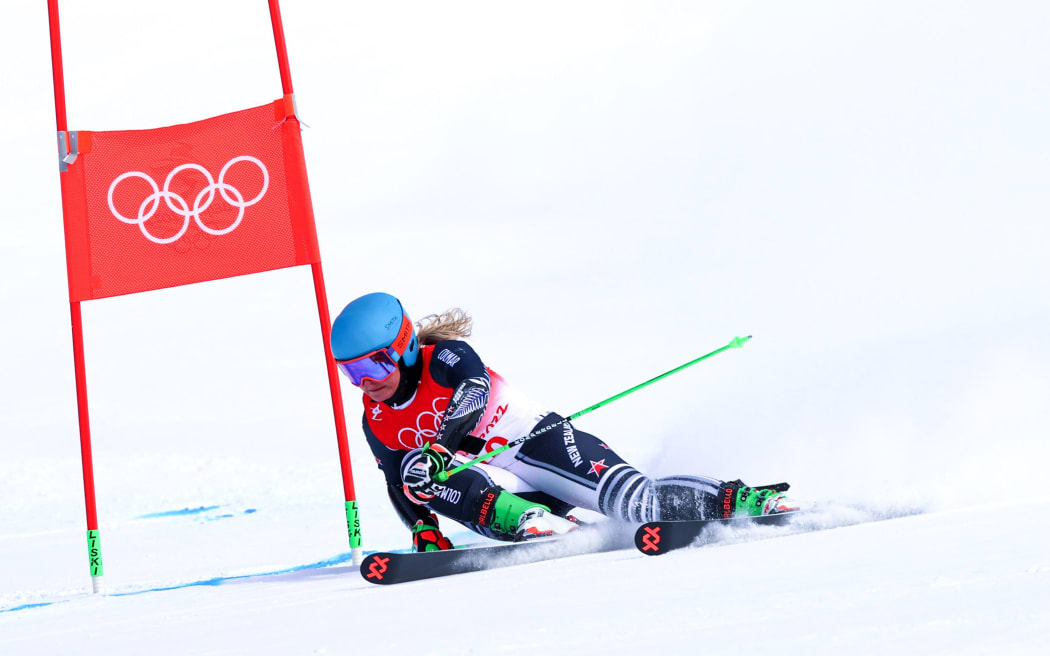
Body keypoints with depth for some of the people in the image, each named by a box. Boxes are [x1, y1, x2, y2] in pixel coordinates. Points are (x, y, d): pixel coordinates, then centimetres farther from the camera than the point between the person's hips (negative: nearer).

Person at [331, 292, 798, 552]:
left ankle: (741, 500, -12)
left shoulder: (444, 358, -12)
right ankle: (534, 522, -38)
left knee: (634, 501, -27)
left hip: (539, 443, -5)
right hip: (495, 484, 5)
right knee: (412, 473, -26)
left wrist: (440, 444, -49)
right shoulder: (376, 424, 7)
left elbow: (475, 388, -33)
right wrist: (423, 530, -3)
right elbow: (399, 487, 16)